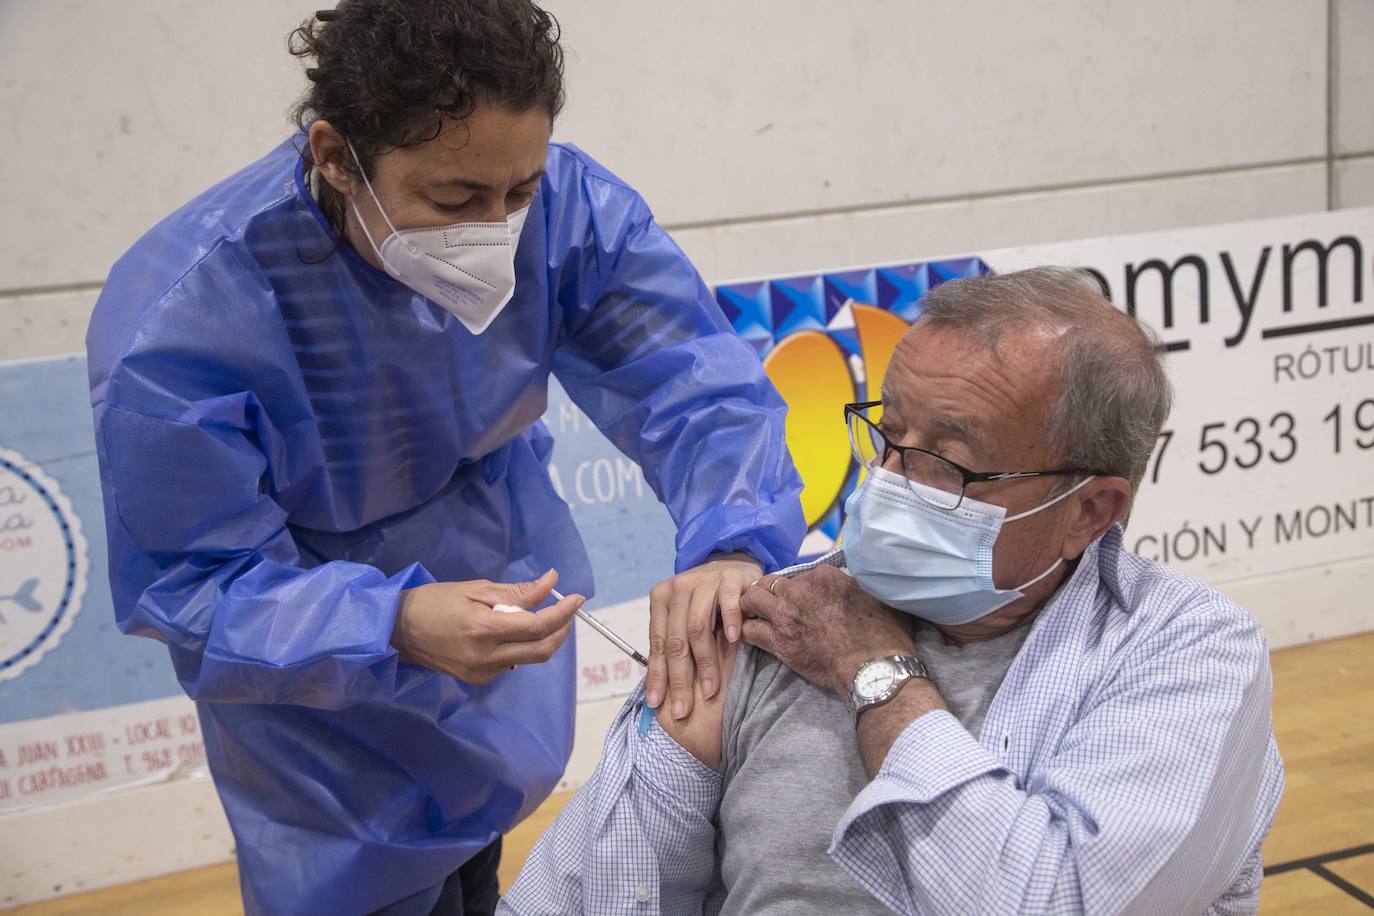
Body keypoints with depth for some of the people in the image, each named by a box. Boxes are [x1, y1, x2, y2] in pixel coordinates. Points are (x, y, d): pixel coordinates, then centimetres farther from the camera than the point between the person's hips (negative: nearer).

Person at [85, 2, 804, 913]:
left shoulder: (569, 206, -27)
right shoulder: (171, 323, -36)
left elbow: (697, 385, -25)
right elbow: (192, 589, -31)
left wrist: (732, 546, -46)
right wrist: (394, 628, -49)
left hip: (507, 575, 4)